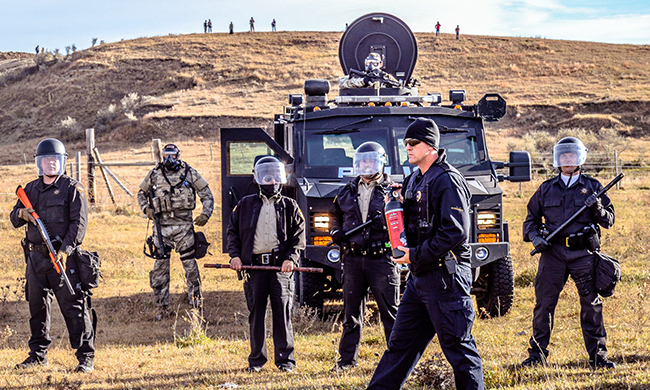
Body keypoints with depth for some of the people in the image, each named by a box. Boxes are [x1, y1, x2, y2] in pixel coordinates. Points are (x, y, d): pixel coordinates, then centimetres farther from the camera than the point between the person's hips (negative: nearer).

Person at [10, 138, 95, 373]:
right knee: (37, 307, 12)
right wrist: (21, 213, -7)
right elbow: (14, 220, 18)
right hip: (36, 256, 6)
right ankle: (38, 354, 23)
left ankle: (86, 357, -8)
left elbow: (79, 223, -9)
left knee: (73, 306, -9)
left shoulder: (72, 189, -1)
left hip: (62, 257, -6)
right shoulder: (30, 189, 16)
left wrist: (65, 250, -20)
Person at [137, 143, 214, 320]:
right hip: (161, 225, 2)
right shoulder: (154, 174, 9)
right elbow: (141, 194, 22)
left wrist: (205, 214, -6)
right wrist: (146, 208, 3)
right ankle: (161, 307, 9)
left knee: (190, 263, -3)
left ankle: (196, 303, 5)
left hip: (183, 224, -2)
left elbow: (206, 194, 8)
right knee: (160, 266, 2)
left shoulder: (189, 173, 4)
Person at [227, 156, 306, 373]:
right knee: (256, 314, 3)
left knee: (282, 313, -5)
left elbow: (299, 236, 8)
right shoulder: (245, 205, 14)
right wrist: (235, 255, 2)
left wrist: (291, 258, -7)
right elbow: (232, 231, 16)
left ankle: (285, 360, 1)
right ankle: (256, 359, 13)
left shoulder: (289, 206, 11)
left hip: (281, 265, -1)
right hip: (254, 266, 1)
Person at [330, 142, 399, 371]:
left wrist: (385, 222, -19)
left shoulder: (391, 191, 2)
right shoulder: (347, 192, 14)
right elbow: (335, 215, 28)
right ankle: (348, 358, 19)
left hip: (382, 259, -4)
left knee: (390, 312, -1)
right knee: (352, 311, 10)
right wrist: (336, 232, 9)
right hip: (353, 258, 4)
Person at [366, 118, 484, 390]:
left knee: (458, 346, -4)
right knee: (400, 342, 13)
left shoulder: (447, 181, -13)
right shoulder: (414, 181, 15)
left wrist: (416, 255, -18)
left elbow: (456, 232, -20)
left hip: (445, 275, -9)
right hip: (419, 276, 9)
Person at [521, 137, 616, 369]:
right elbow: (531, 218, 19)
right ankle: (537, 354, 12)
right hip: (552, 252, 1)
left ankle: (598, 356, 6)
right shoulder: (546, 189, 10)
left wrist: (597, 207, -14)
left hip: (583, 253, -1)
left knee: (592, 305, -1)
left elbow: (609, 221, 6)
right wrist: (534, 236, -1)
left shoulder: (592, 187, 7)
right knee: (544, 304, 1)